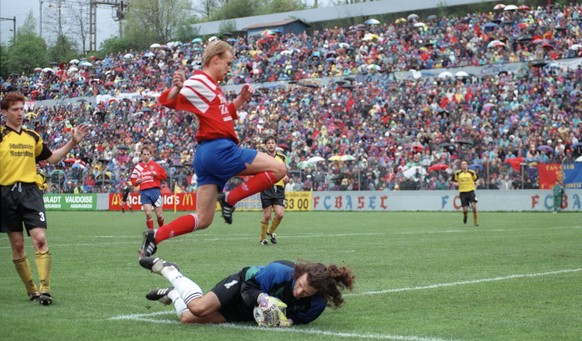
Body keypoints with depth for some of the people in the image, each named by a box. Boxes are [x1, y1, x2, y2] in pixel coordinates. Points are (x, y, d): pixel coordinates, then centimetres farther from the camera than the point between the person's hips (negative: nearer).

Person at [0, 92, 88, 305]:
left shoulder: (32, 137, 15)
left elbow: (52, 158, 24)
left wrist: (73, 142, 15)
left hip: (30, 190, 2)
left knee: (40, 239, -13)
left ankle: (44, 288, -14)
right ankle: (31, 289, 15)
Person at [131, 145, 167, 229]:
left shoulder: (155, 165, 7)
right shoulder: (138, 167, 11)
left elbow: (164, 175, 7)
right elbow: (133, 180, 15)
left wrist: (156, 174, -9)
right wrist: (137, 181, -7)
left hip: (155, 190, -1)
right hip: (144, 192, 1)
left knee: (159, 215, 0)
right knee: (148, 214, -13)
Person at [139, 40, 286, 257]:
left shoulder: (212, 86, 23)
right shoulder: (199, 82, -6)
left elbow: (225, 114, 35)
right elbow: (167, 101, -13)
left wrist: (241, 99, 20)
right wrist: (177, 88, -33)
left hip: (206, 155, 10)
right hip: (219, 149, -10)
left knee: (202, 219, 7)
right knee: (278, 169, -6)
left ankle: (155, 236, 0)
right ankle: (230, 199, -7)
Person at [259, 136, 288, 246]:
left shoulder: (282, 157, 12)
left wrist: (286, 178, 4)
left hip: (279, 188, 3)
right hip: (266, 188, -2)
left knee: (279, 214, -9)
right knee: (267, 215, -3)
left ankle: (271, 232, 18)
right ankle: (262, 238, 16)